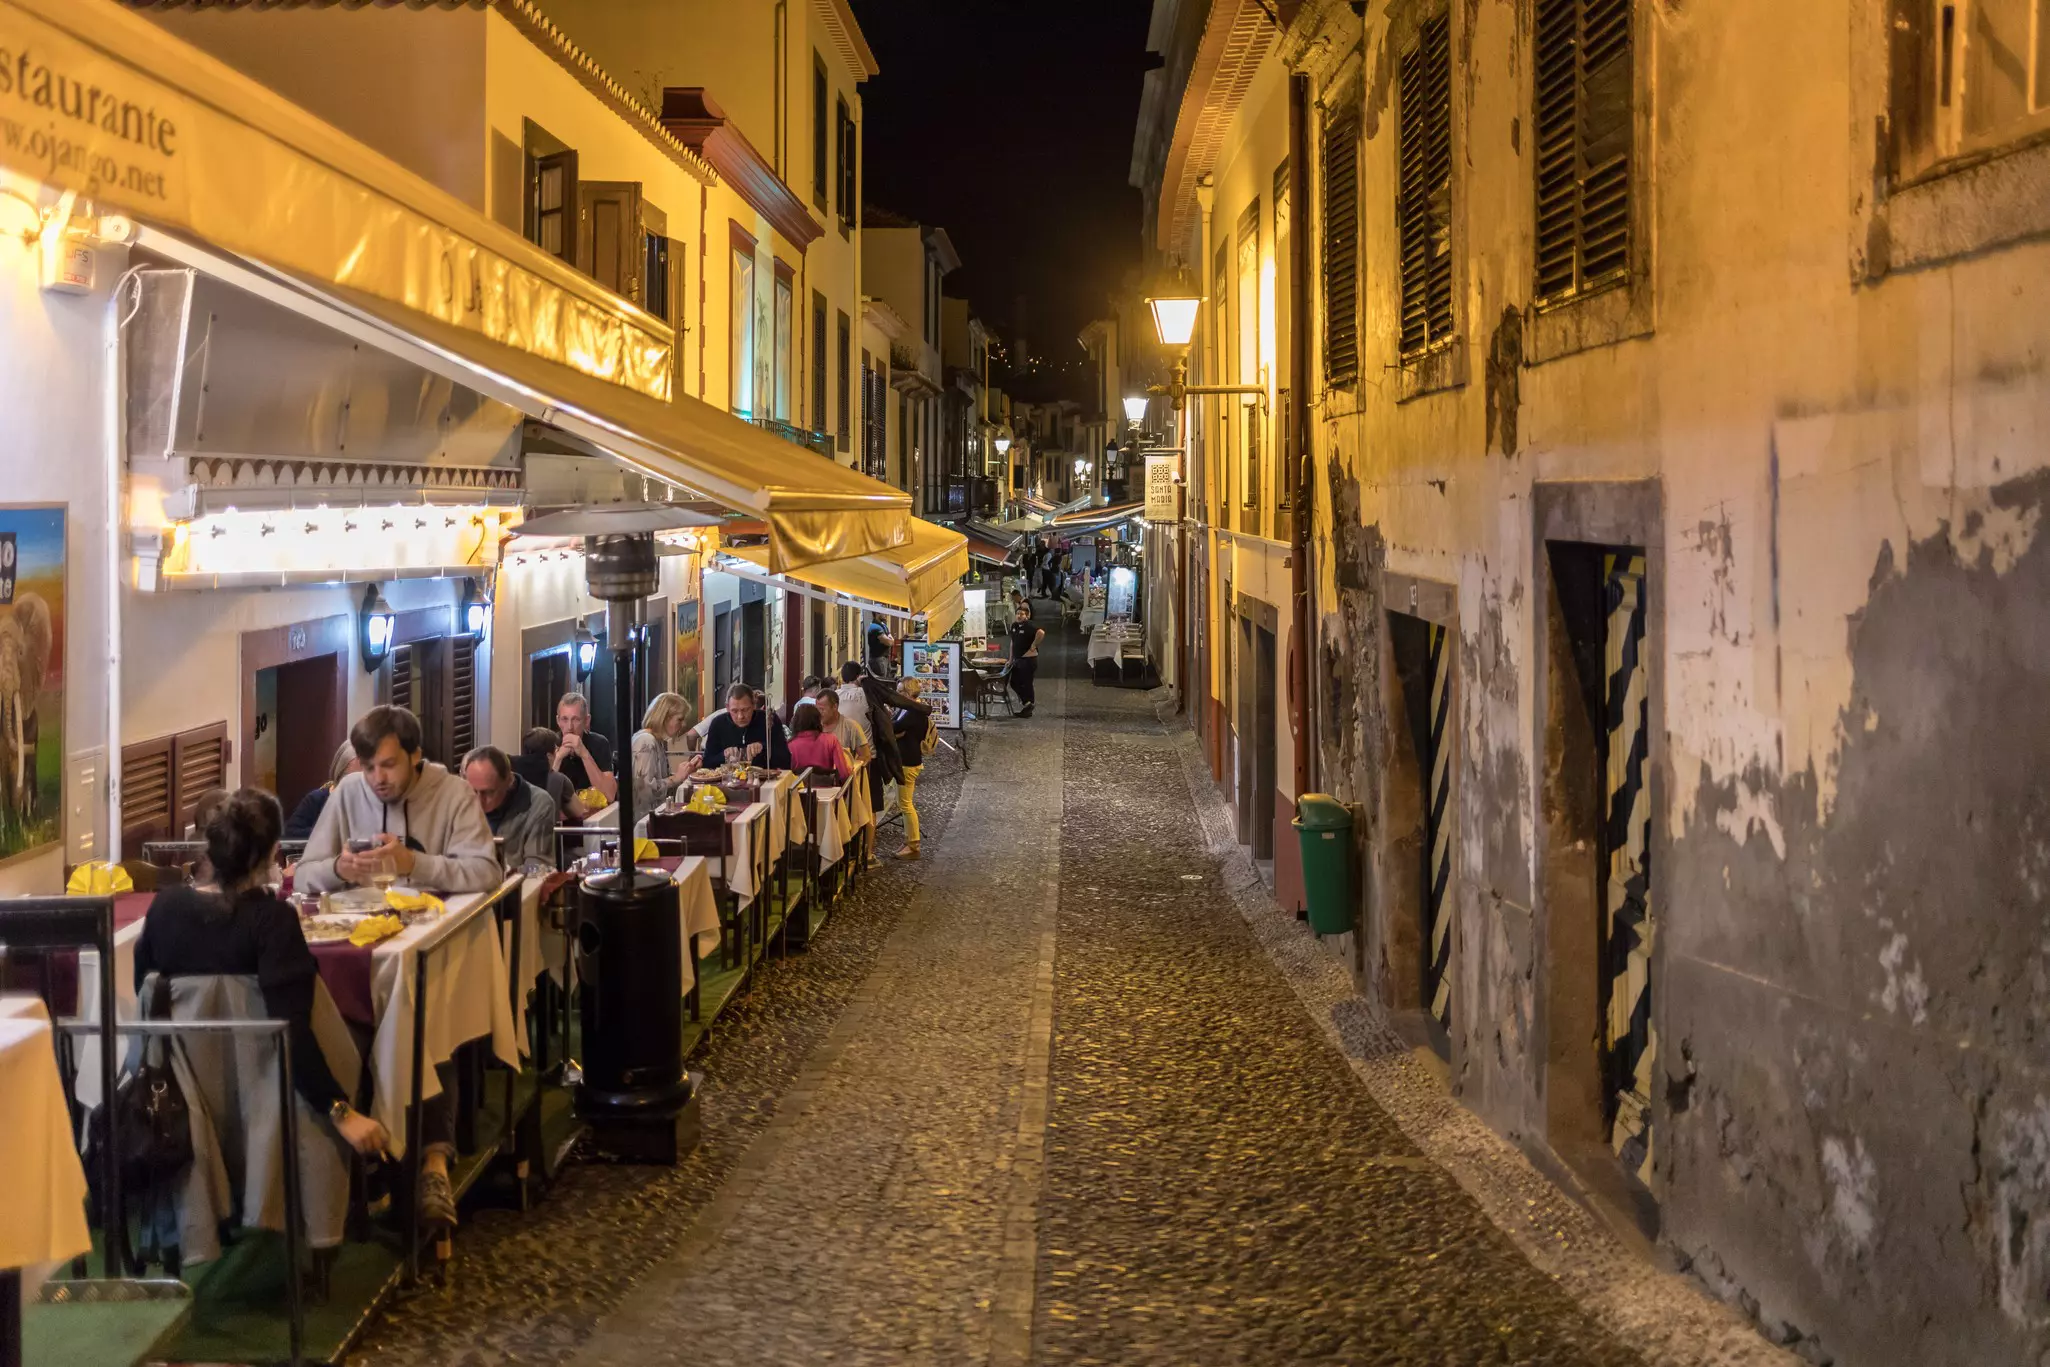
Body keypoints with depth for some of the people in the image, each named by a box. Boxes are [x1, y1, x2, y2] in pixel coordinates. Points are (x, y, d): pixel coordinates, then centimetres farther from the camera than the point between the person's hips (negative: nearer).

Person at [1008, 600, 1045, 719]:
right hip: (1017, 660, 9)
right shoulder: (1014, 626, 9)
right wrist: (1011, 659, 17)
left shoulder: (1029, 626, -17)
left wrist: (1033, 646, -25)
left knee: (1026, 684, -2)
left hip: (1028, 660, -9)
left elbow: (1041, 632, -35)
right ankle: (1028, 702, 27)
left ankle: (1028, 710, 8)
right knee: (1014, 683, 13)